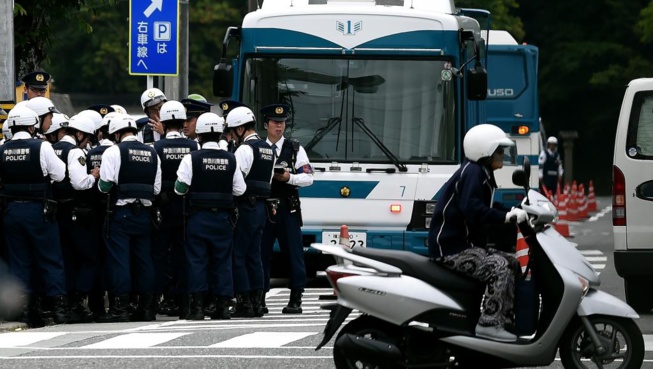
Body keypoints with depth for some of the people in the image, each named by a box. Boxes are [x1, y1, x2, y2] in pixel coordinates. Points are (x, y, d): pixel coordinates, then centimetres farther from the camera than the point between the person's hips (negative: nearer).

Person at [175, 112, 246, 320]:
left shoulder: (192, 159, -9)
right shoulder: (230, 160, 1)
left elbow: (180, 188, -9)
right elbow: (239, 189, 4)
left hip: (198, 217, -3)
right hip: (223, 217, 3)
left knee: (197, 261, 1)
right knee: (222, 260, 7)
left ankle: (197, 305, -4)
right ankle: (223, 305, 6)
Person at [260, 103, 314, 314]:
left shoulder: (295, 149, 9)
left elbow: (308, 178, 4)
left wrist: (289, 178, -11)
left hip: (288, 209, -1)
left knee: (293, 253, -2)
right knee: (262, 253, 2)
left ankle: (295, 299, 1)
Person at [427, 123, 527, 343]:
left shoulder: (481, 174, 19)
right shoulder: (473, 172, -14)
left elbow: (488, 209, 17)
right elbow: (472, 209, -30)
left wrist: (514, 212, 2)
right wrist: (505, 216, -32)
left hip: (464, 244, 11)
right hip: (451, 248, -11)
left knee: (511, 263, 10)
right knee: (498, 267, -25)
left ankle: (505, 321, 5)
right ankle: (489, 324, -26)